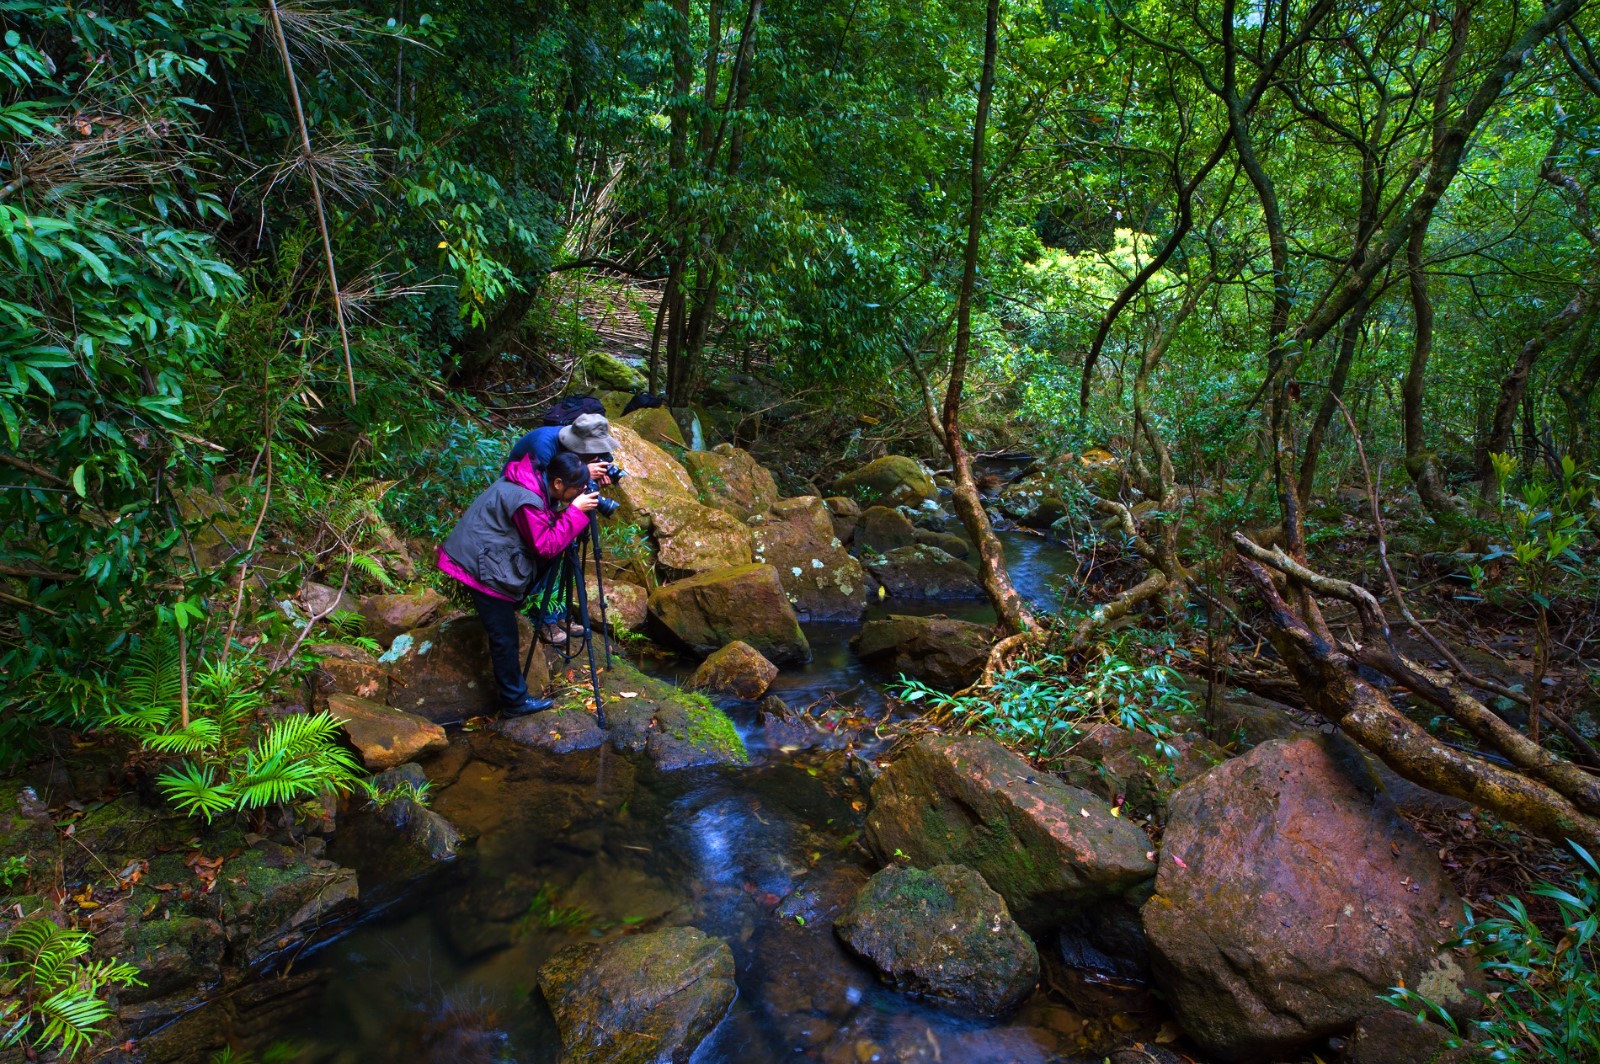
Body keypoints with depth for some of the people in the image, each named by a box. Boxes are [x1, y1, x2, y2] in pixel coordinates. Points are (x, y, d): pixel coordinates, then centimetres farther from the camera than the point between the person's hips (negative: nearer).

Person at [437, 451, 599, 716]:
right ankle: (515, 701, 9)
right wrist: (575, 511, -20)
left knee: (503, 634, 17)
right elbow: (546, 546, -22)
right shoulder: (527, 500, -27)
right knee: (505, 638, -1)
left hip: (475, 554, 10)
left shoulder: (534, 478, 0)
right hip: (483, 567, -10)